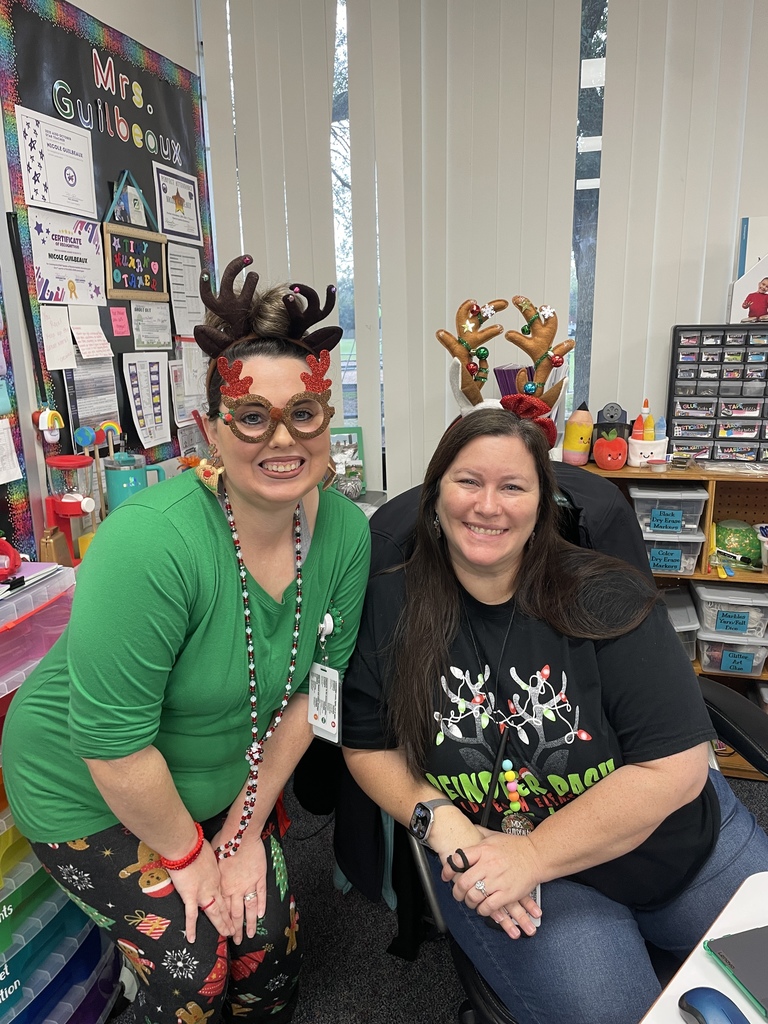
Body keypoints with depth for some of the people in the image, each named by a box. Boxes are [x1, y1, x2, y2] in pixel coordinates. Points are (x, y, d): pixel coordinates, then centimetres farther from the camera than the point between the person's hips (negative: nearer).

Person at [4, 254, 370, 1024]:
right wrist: (185, 852, -12)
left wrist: (246, 825, -5)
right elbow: (112, 742, -27)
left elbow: (313, 689, -8)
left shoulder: (345, 531, -16)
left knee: (270, 937, 6)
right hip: (93, 794, -4)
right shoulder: (153, 542, -35)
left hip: (231, 780, 5)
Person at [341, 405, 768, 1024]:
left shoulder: (606, 597, -15)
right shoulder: (390, 607, -10)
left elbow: (674, 768, -17)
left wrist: (530, 855, -20)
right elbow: (367, 747, -1)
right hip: (486, 852, -1)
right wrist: (443, 825, -17)